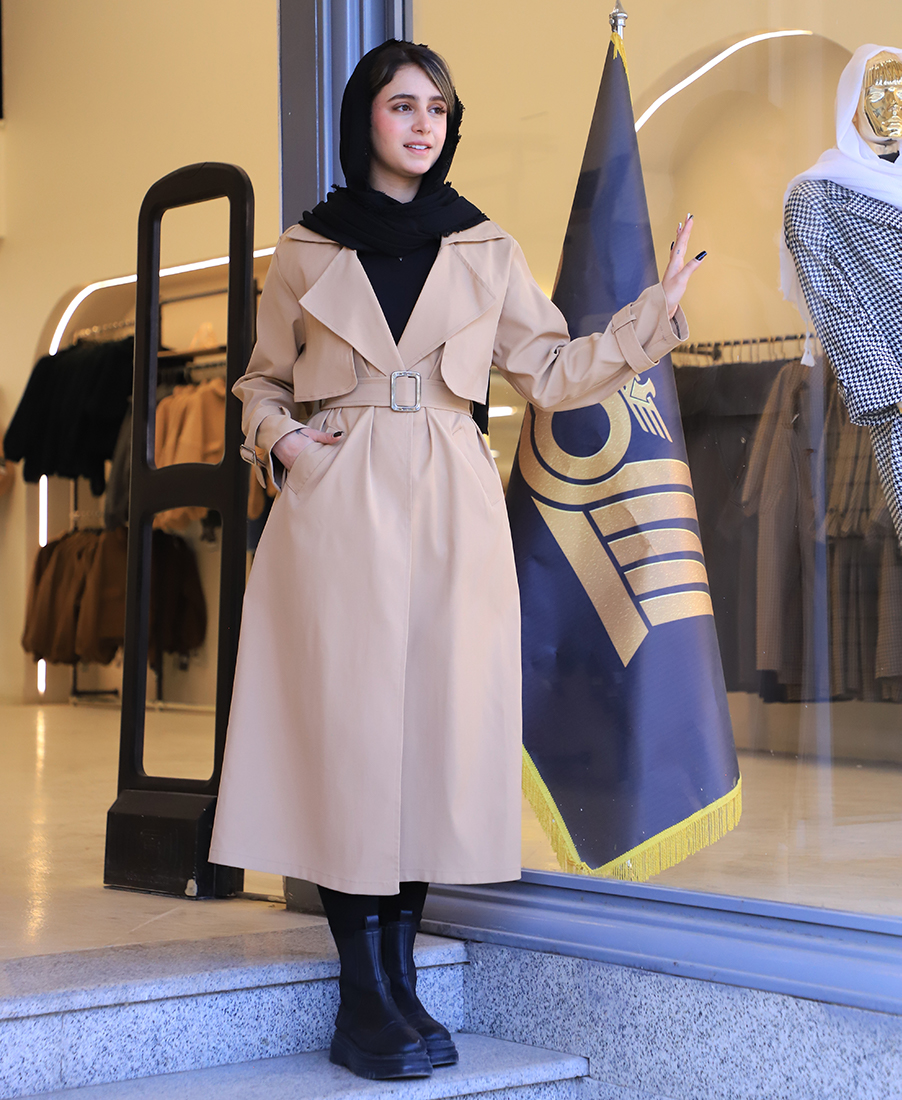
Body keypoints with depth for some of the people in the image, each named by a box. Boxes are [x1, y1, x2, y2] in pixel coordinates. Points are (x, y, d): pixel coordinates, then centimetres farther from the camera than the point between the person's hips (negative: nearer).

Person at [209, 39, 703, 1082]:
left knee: (435, 727, -1)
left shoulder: (486, 251, 12)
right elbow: (263, 382, 18)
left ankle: (395, 984, 8)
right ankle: (367, 995, -2)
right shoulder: (305, 250, 9)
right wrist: (279, 440, -2)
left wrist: (655, 312, 4)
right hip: (336, 509, -1)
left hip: (450, 511, 2)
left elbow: (549, 370, 11)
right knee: (347, 731, -7)